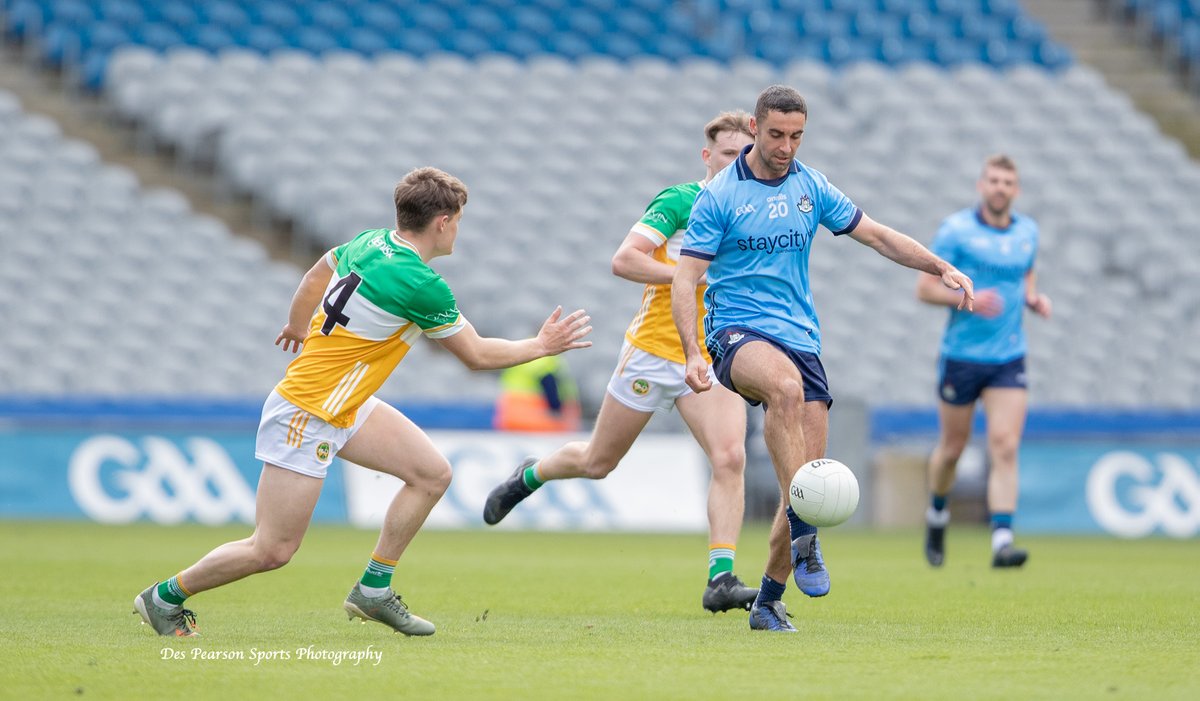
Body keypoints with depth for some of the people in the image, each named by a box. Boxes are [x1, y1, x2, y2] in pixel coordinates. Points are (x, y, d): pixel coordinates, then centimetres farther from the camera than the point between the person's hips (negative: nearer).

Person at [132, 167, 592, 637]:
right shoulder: (421, 285, -23)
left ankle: (373, 590, 13)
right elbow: (476, 355, -11)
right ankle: (165, 597, 13)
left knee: (432, 474, 5)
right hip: (306, 416, -10)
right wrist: (542, 346, 3)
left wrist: (298, 326, 38)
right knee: (272, 551, -5)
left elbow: (315, 276, 20)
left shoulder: (371, 243, 1)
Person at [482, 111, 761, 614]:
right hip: (654, 350, -4)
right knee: (598, 462, 11)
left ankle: (721, 579, -21)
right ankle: (528, 476, 42)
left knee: (729, 458, -19)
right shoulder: (679, 201, -10)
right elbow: (623, 259, -19)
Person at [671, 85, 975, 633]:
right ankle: (802, 529, -39)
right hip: (737, 332, -5)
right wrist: (693, 353, -20)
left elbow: (875, 235, 17)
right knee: (786, 385, -40)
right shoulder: (718, 196, -4)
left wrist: (941, 268, 5)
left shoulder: (811, 188, 10)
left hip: (800, 337, 5)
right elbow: (686, 279, -7)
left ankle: (769, 601, 11)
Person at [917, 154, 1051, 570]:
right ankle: (937, 516, 39)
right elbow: (924, 288, -8)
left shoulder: (1028, 231, 7)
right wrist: (968, 299, -23)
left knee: (1005, 448, -12)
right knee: (952, 447, 10)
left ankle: (1002, 542, -18)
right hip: (961, 355, -3)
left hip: (1009, 359, 3)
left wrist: (1034, 298, 3)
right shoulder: (956, 230, -8)